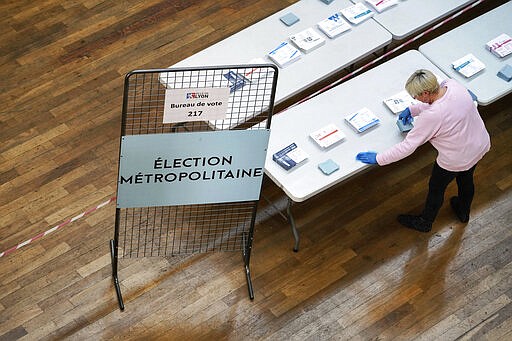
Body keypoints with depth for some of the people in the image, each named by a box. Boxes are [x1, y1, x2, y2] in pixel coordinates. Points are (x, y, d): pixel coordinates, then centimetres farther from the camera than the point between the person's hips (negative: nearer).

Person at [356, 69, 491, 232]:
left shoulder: (432, 116, -38)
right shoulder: (452, 85, -19)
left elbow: (407, 146, -29)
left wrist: (378, 159, -20)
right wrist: (412, 109, 3)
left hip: (456, 160, -7)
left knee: (436, 188, 22)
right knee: (466, 179, 34)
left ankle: (424, 223, 49)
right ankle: (463, 212, 63)